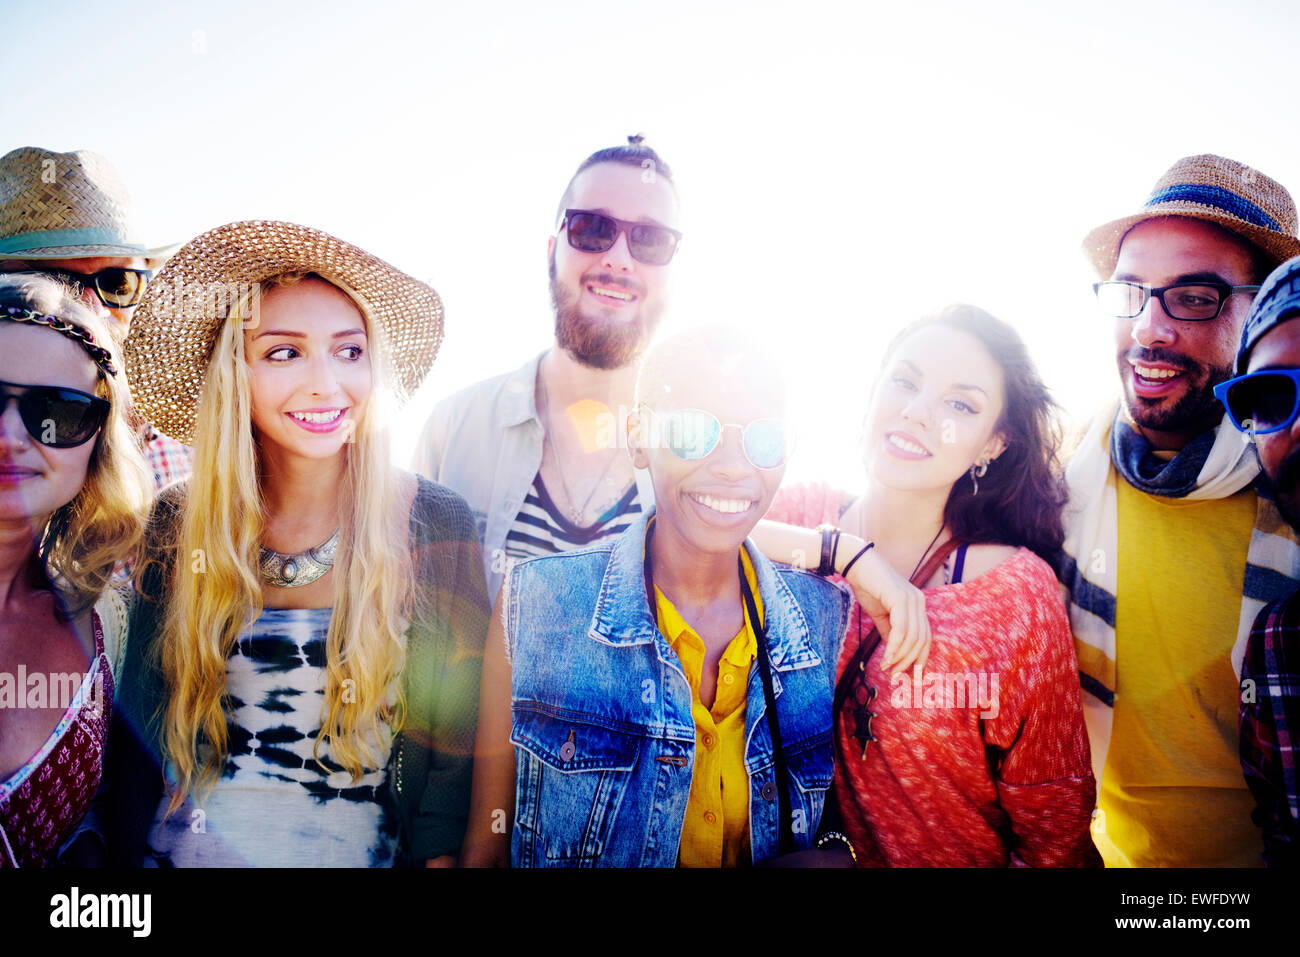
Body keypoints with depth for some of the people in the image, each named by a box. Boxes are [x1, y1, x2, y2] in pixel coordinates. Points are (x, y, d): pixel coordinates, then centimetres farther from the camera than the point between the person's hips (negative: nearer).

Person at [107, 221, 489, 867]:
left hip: (361, 850, -1)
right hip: (191, 847, 2)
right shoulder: (178, 524, -5)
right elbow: (142, 721, 1)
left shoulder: (437, 524, -12)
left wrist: (438, 852, -18)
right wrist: (132, 854, -7)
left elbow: (457, 737, -8)